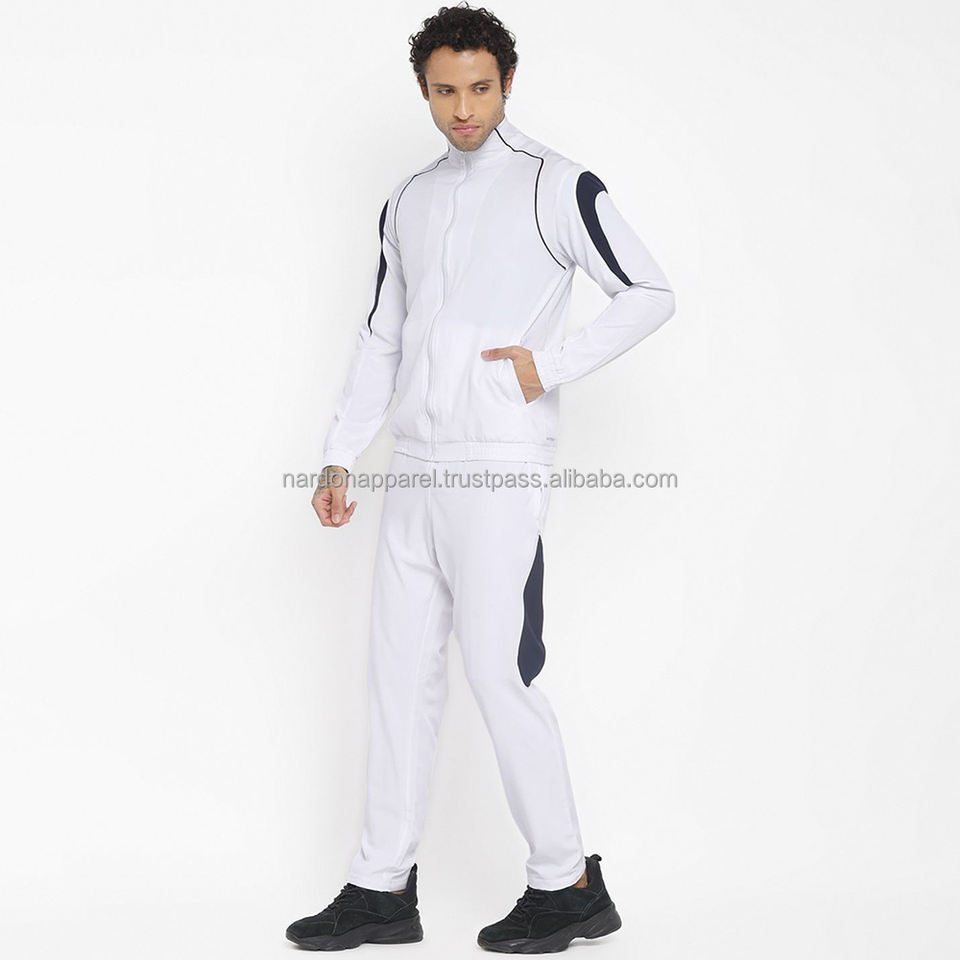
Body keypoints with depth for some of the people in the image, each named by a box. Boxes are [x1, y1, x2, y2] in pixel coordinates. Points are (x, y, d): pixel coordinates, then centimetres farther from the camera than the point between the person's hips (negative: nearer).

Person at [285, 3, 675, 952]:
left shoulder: (554, 184, -3)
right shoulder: (407, 200, 16)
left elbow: (651, 293, -3)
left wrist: (552, 363, -11)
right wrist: (340, 456, 13)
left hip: (500, 469, -7)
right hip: (416, 472, 7)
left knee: (500, 676, -5)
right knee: (399, 673, 8)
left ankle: (566, 883, 10)